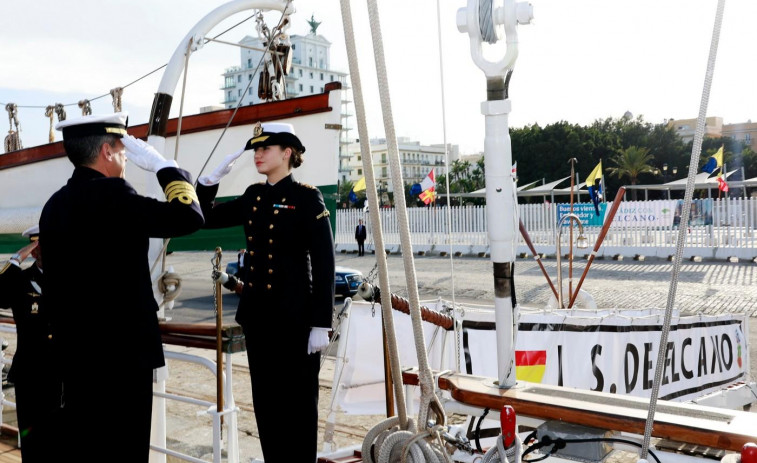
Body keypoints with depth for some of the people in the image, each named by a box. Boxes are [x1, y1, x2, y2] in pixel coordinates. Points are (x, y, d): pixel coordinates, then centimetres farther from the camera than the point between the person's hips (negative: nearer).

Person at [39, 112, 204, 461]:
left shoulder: (55, 204, 10)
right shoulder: (110, 195, -16)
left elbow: (55, 281, 15)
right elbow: (189, 217, -20)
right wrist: (161, 164, -7)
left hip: (76, 348, 9)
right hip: (122, 349, -9)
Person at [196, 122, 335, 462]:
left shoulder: (307, 198, -9)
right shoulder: (253, 197, 10)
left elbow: (324, 265, -12)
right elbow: (206, 217, 16)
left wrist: (321, 324, -15)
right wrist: (214, 177, 2)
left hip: (295, 318, -6)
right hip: (257, 315, 6)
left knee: (298, 400, 5)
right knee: (265, 399, 14)